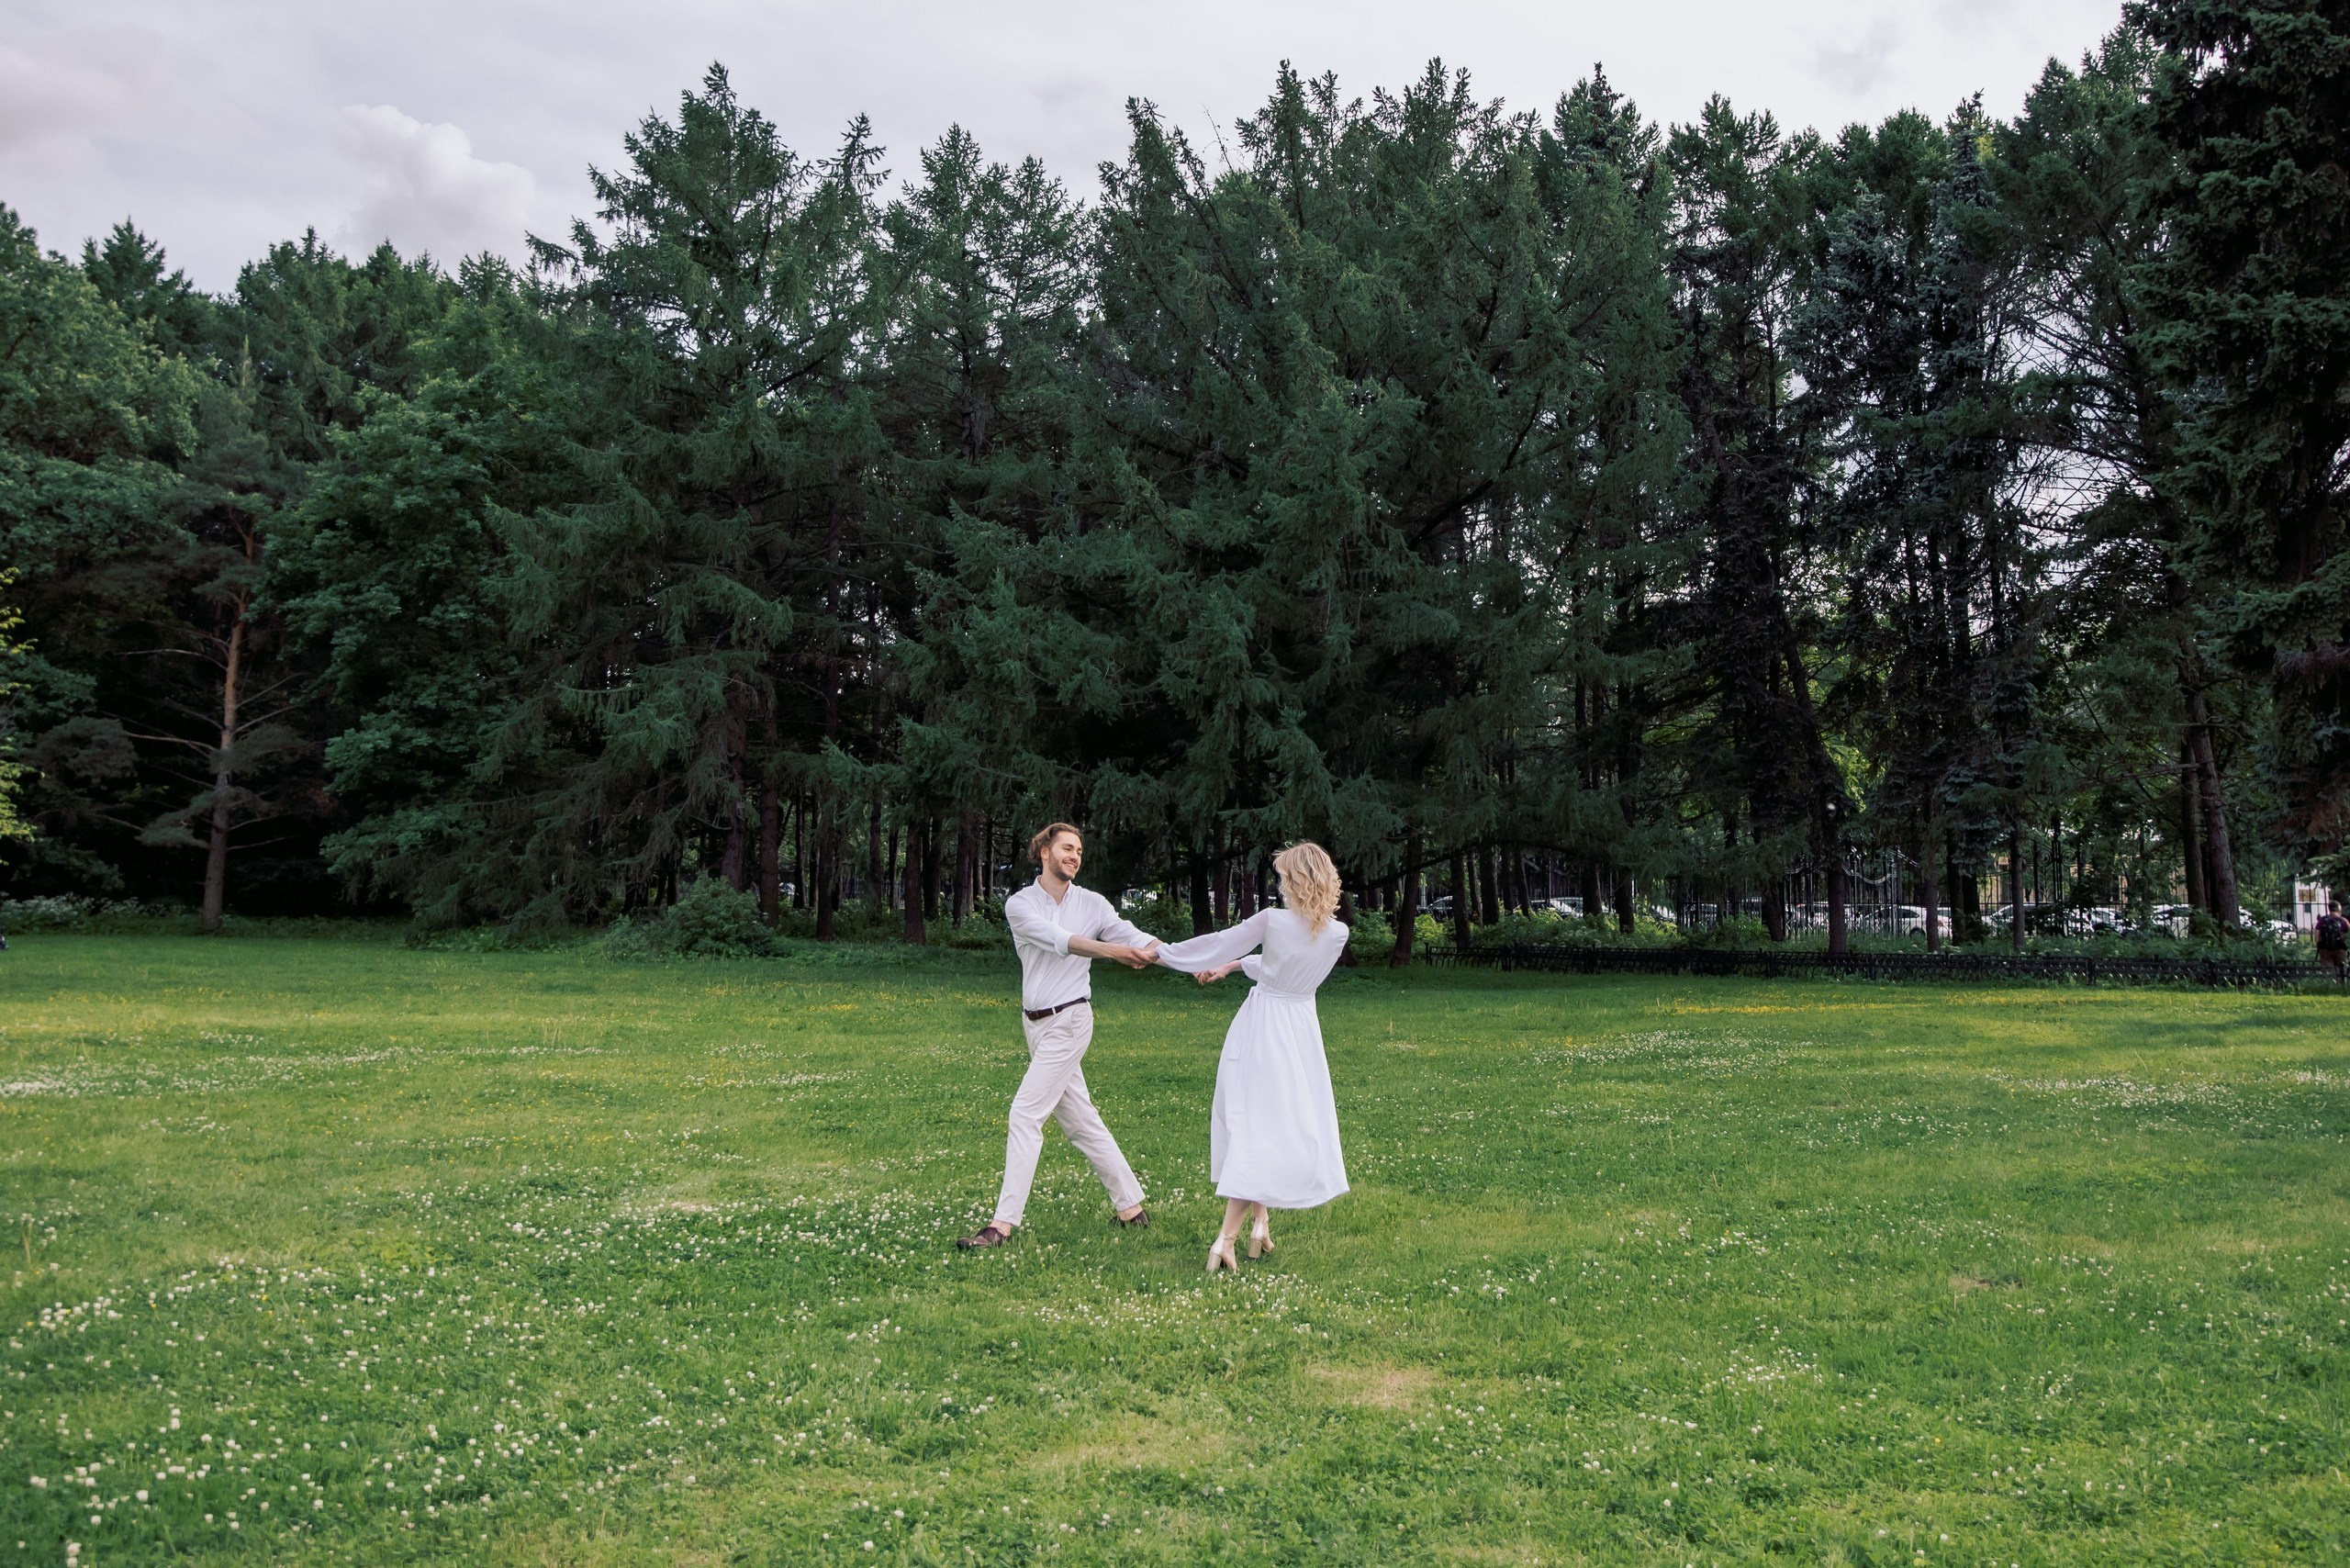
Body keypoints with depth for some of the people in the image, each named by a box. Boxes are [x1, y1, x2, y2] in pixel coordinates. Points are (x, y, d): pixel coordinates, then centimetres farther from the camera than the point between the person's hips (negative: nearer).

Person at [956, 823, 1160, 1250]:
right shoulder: (1020, 904, 1)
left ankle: (1004, 1222, -7)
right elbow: (1056, 939, -16)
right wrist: (1110, 950, -31)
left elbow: (1136, 939, -8)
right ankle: (1131, 1206, 22)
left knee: (1025, 1115, -10)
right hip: (1036, 1022, 4)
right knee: (1080, 1119, 10)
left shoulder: (1092, 904, 1)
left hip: (1068, 1020, -4)